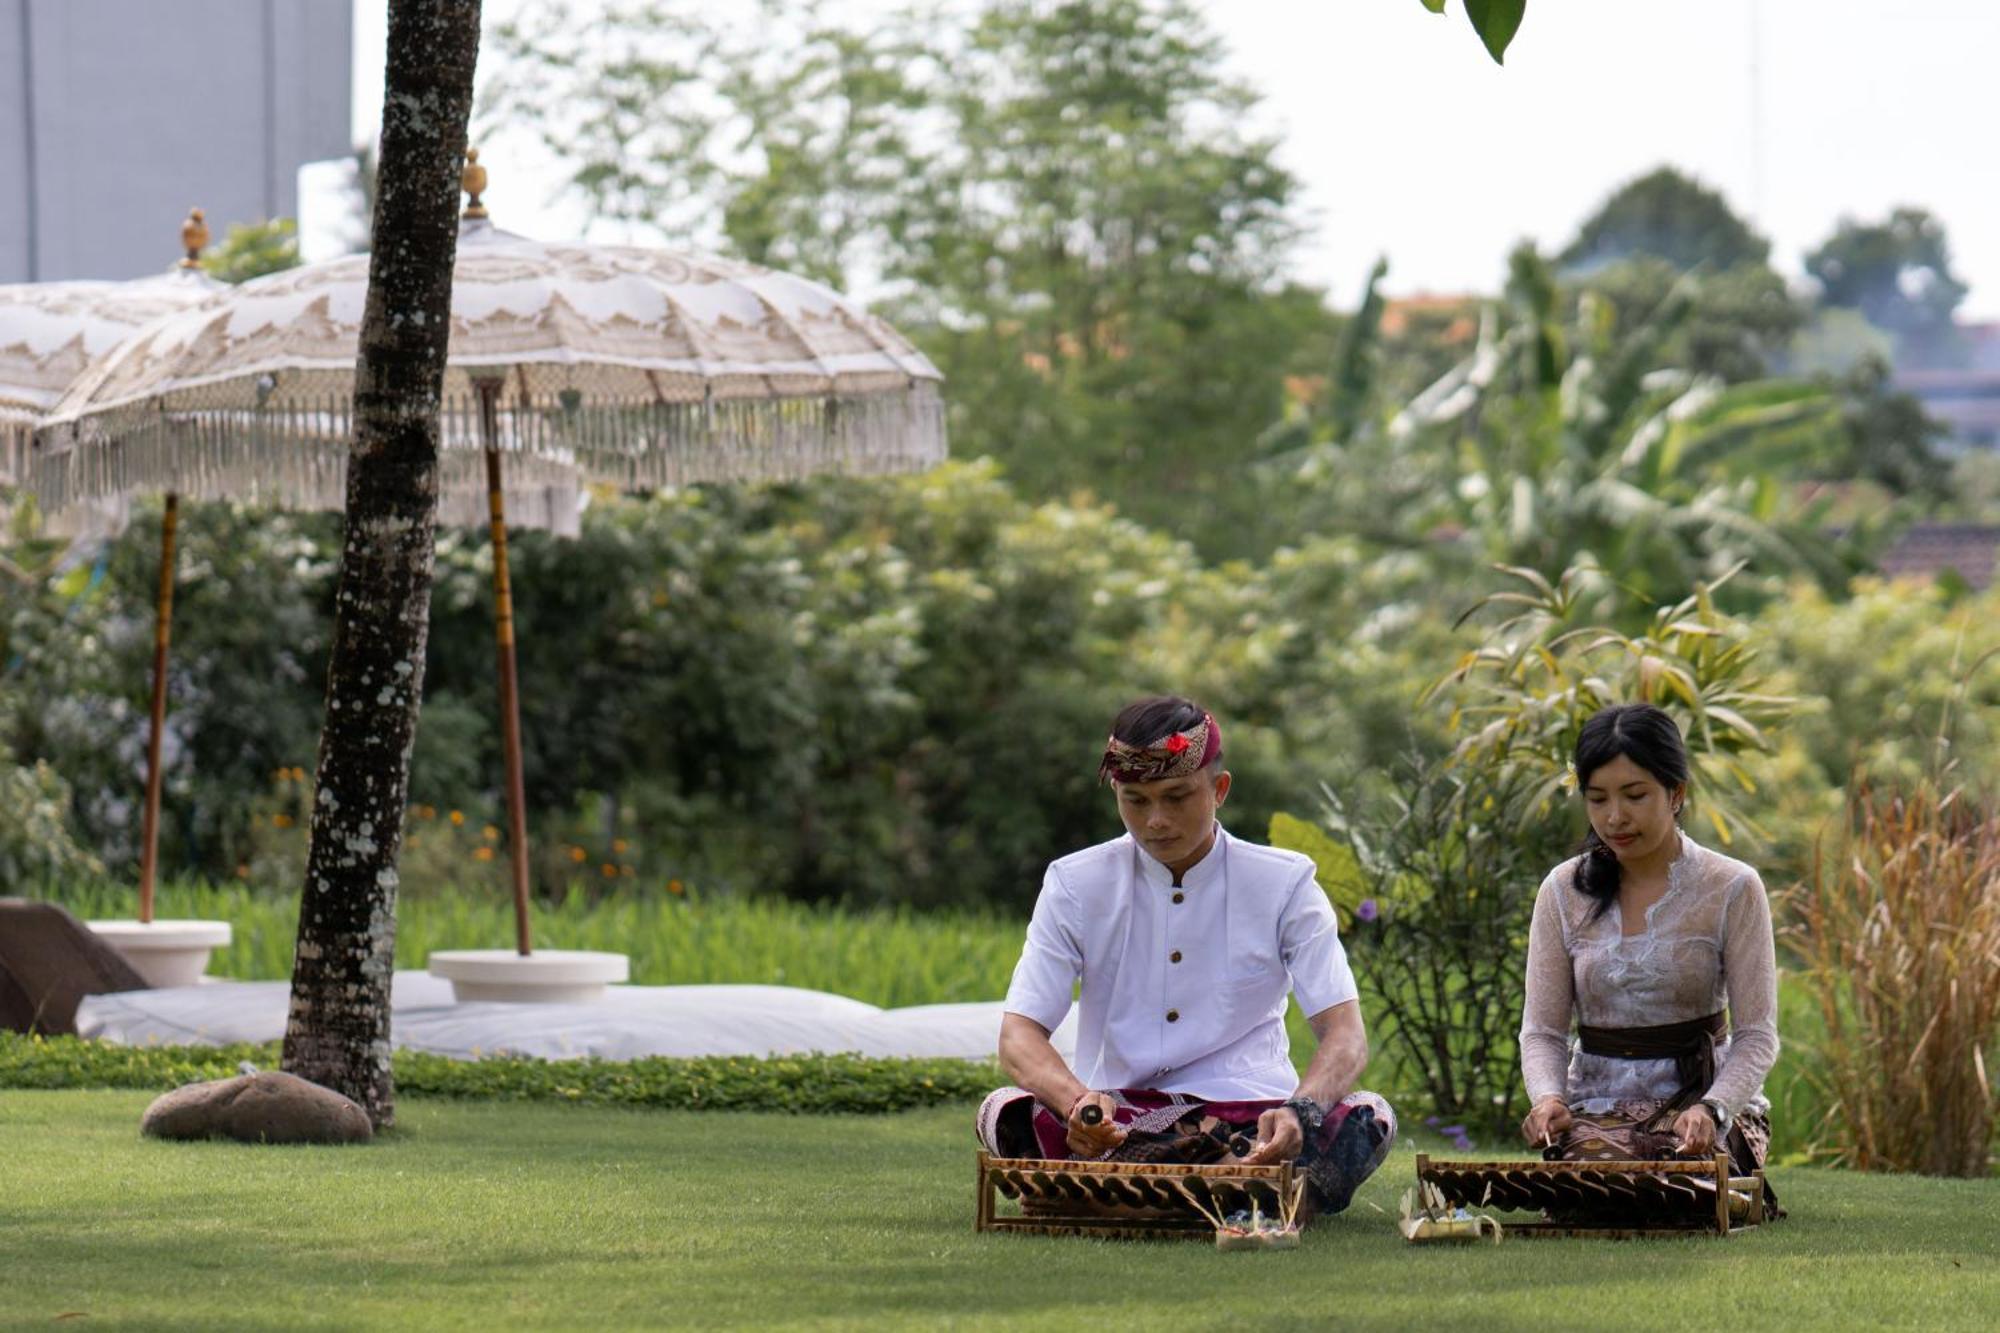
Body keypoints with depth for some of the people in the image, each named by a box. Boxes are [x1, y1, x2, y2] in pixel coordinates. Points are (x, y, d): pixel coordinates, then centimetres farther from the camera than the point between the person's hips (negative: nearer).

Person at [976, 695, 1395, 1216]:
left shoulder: (1284, 885, 1)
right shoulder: (1075, 885, 3)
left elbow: (1345, 1034, -8)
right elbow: (1019, 1036, -5)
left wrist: (1300, 1113, -32)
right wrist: (1078, 1103, -30)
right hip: (1116, 1115, 0)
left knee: (1367, 1119, -31)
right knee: (1007, 1114, -31)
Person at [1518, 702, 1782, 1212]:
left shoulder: (1732, 889, -4)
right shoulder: (1565, 892, 4)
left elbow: (1757, 1035, -7)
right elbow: (1542, 1029, 4)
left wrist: (1712, 1108, -27)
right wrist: (1547, 1097, -20)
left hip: (1700, 1098, -2)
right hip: (1597, 1106, 2)